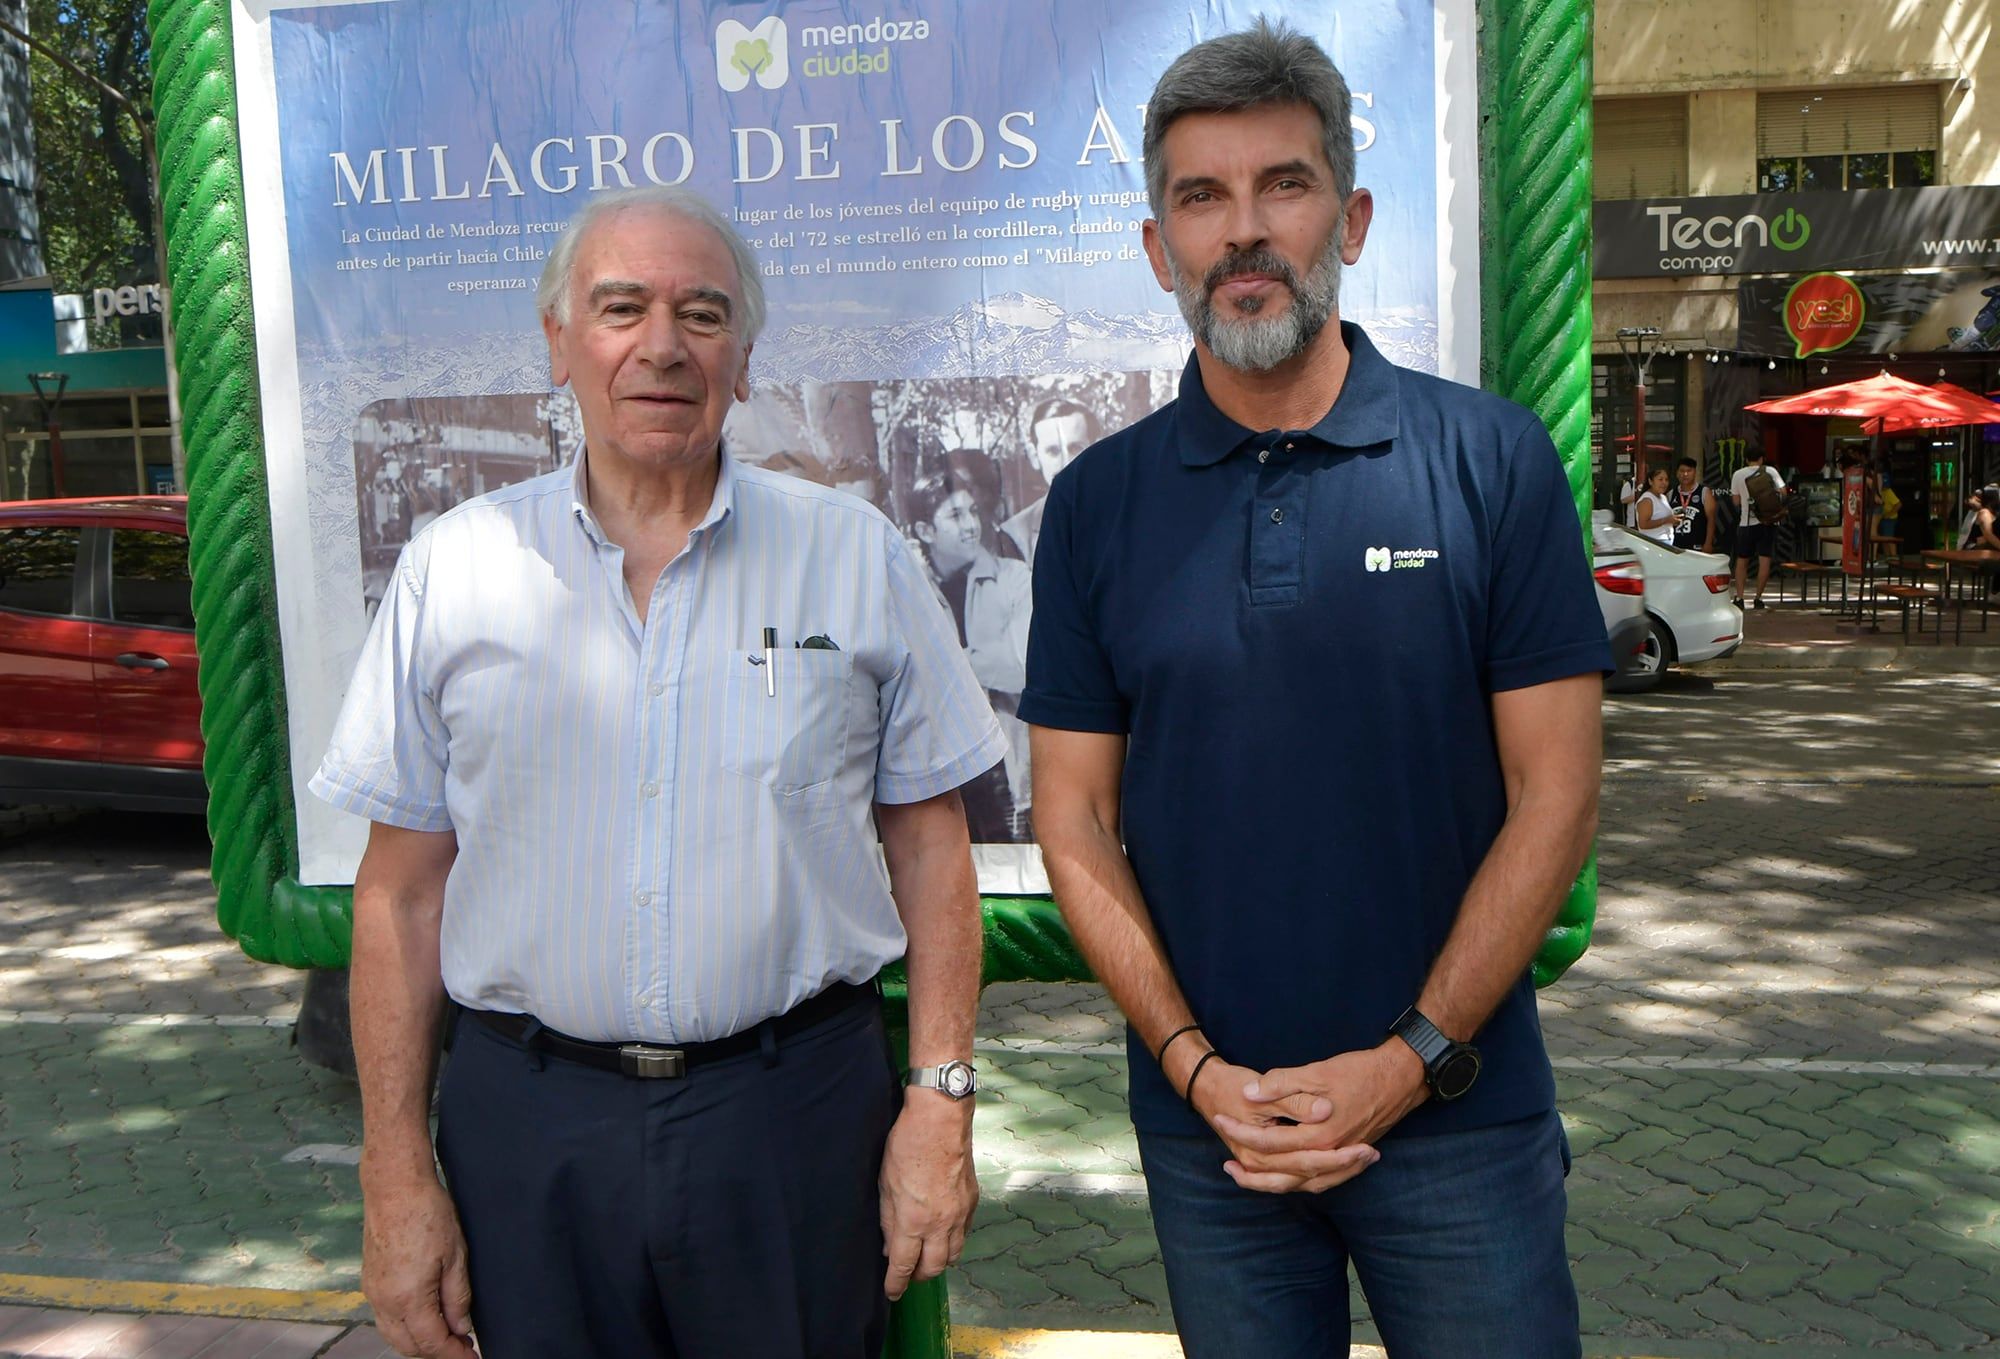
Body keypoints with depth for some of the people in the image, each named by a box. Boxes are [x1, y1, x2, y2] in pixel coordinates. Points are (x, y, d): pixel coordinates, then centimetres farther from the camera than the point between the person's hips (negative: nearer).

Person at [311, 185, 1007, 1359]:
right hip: (526, 1125, 1)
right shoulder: (455, 570, 1)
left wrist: (942, 1099, -4)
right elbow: (402, 892, 3)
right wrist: (396, 1172, 0)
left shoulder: (859, 558, 0)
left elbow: (930, 844, 2)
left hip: (798, 1112, 0)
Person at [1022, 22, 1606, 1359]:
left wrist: (1409, 1062, -12)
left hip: (1458, 1112, -1)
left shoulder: (1494, 459, -5)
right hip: (1206, 1124, 2)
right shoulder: (1099, 501, 0)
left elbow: (1555, 794, -6)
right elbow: (1076, 817, 0)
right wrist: (1195, 1062, -9)